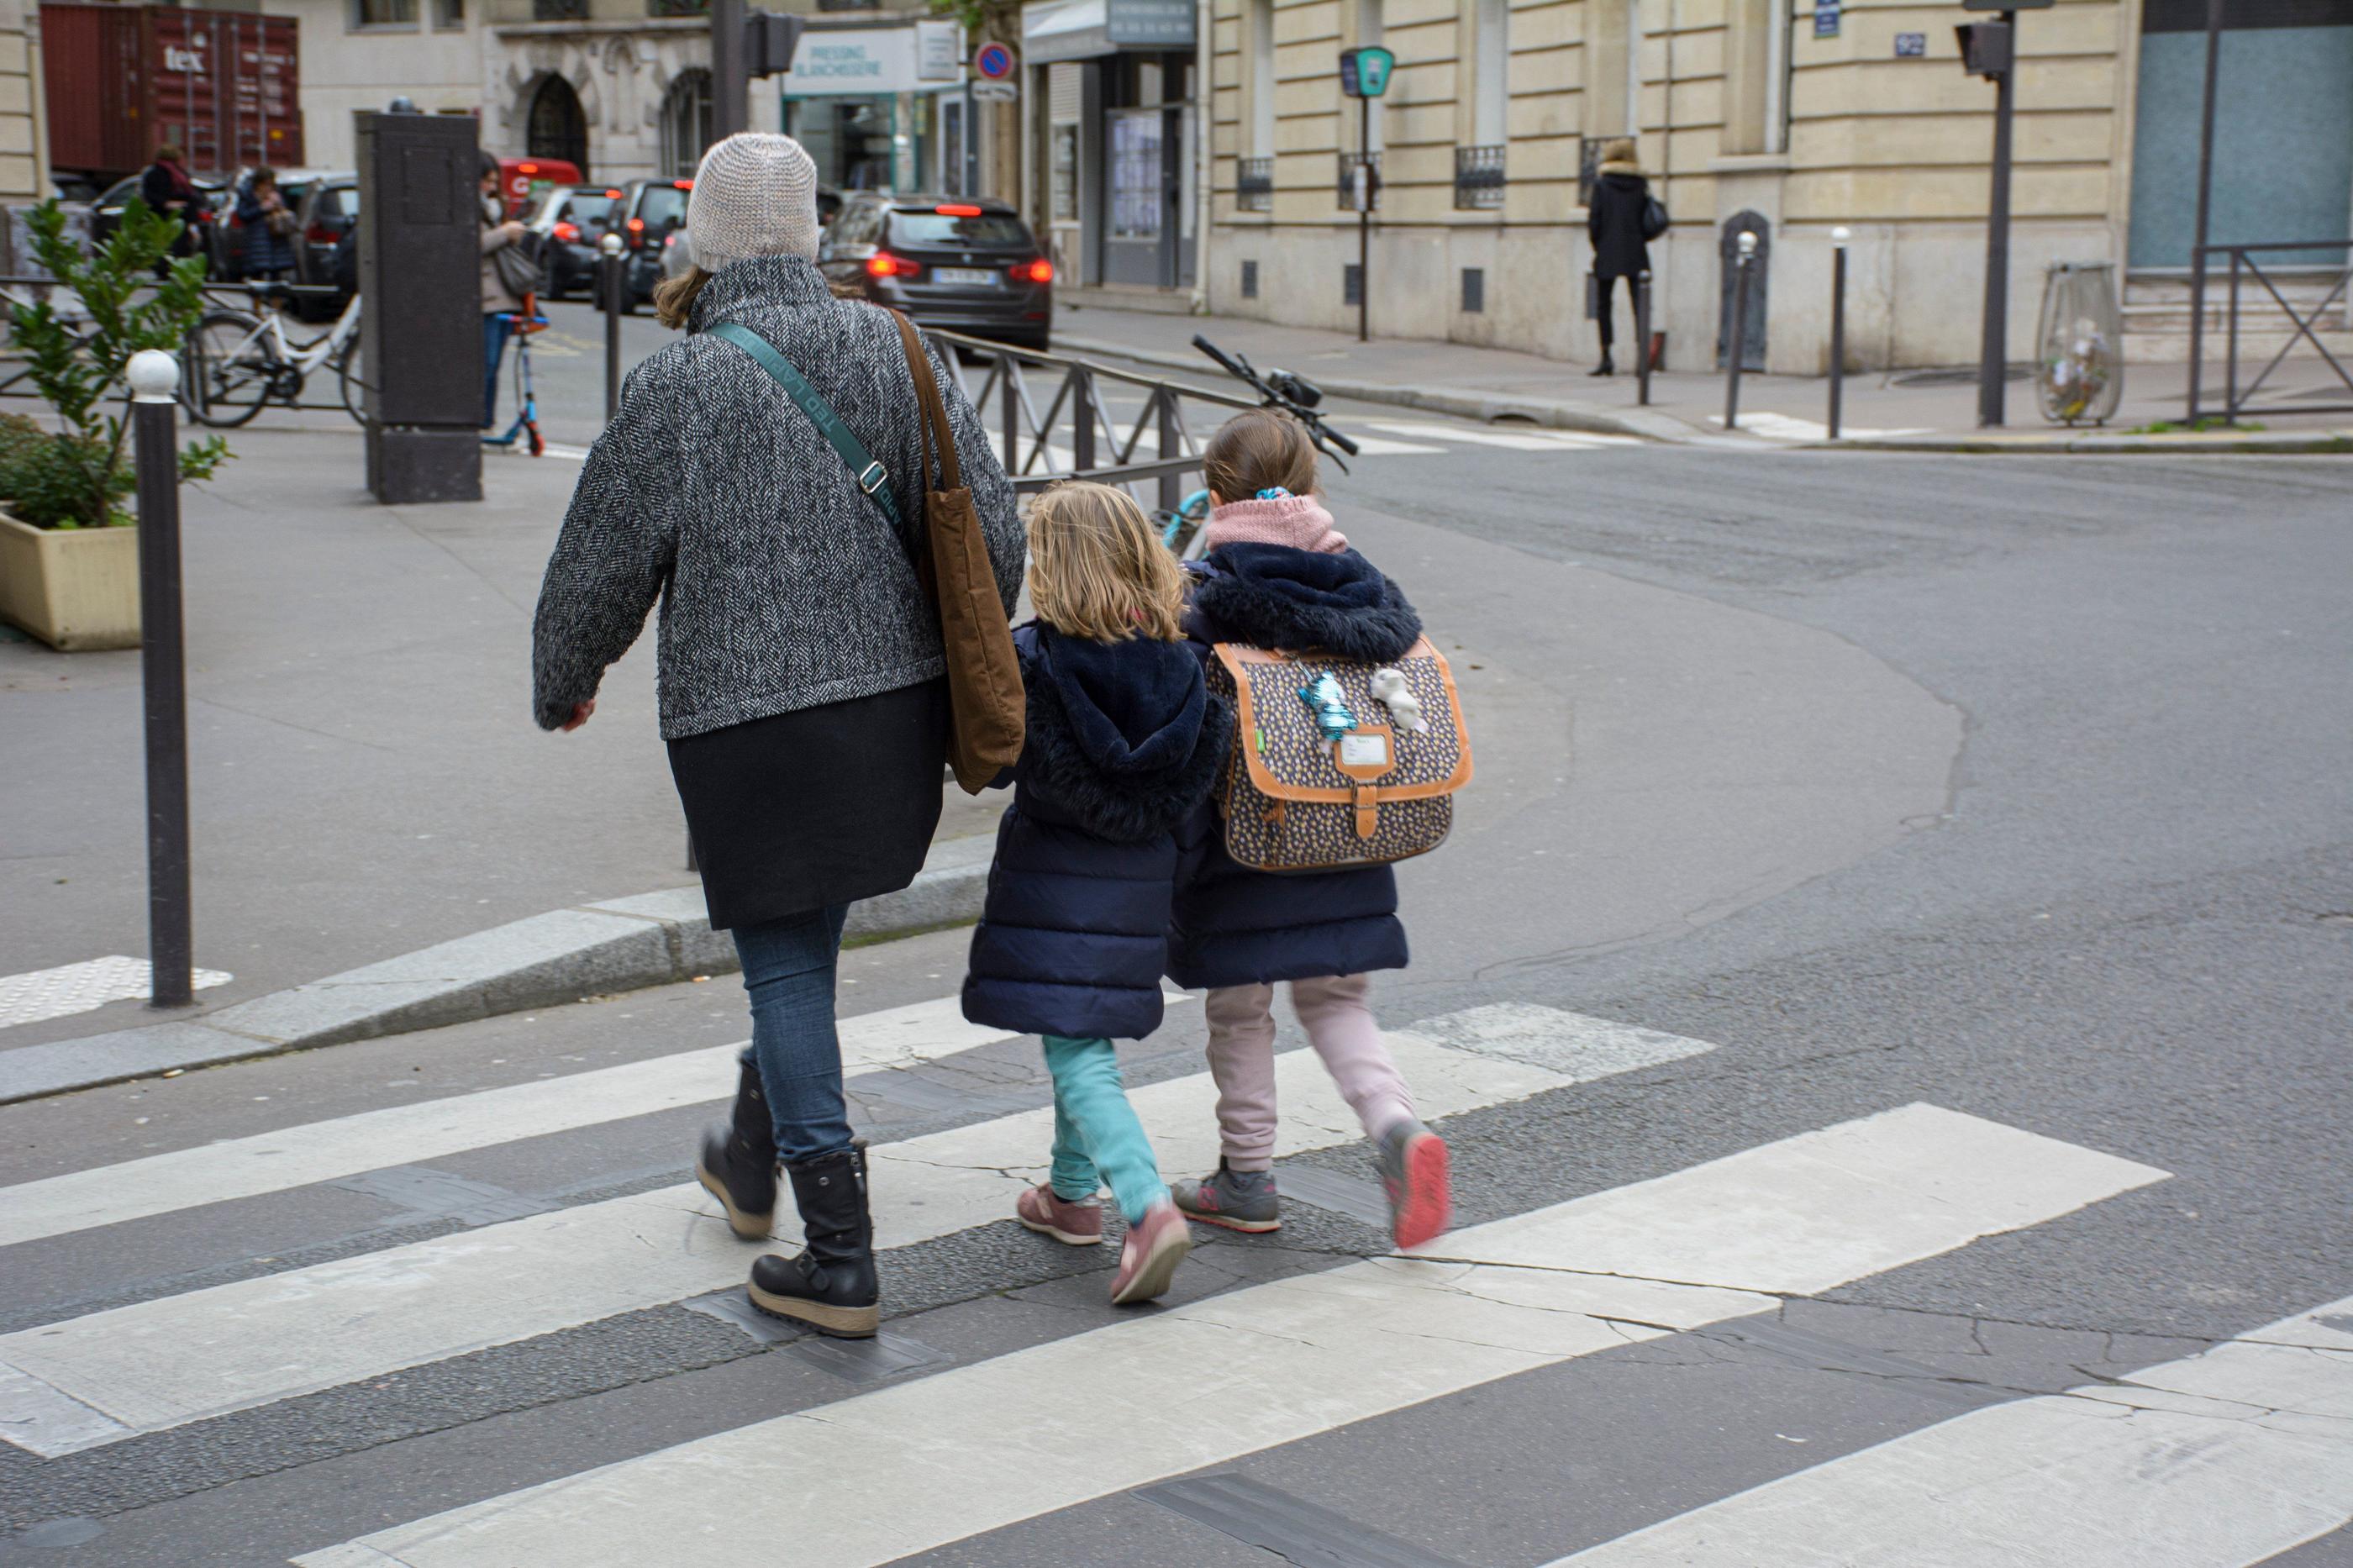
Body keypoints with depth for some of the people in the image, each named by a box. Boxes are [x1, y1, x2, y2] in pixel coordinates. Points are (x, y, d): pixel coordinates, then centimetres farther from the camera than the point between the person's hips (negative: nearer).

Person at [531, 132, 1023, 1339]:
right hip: (892, 707, 5)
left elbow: (602, 565, -4)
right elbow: (991, 533, 2)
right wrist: (961, 671, 18)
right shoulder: (893, 348, 1)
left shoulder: (676, 387, -10)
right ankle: (751, 1162, 43)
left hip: (745, 719, -5)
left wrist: (559, 686, 16)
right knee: (801, 944, 23)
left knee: (785, 968, 2)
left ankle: (839, 1260, 1)